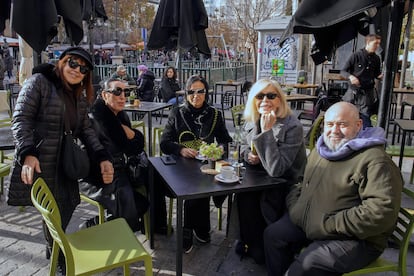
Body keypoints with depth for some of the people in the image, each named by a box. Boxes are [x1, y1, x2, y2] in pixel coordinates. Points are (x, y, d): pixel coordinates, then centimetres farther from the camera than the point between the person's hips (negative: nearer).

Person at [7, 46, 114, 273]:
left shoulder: (79, 95, 12)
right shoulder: (39, 82, -8)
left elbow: (85, 129, 8)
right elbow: (21, 120, -13)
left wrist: (102, 157, -6)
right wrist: (27, 154, -27)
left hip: (64, 163, 6)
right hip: (39, 163, -6)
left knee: (66, 206, 11)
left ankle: (56, 247, 39)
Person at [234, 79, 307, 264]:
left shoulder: (292, 127, -23)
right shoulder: (256, 122, -2)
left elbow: (276, 169, -32)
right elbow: (246, 148, 16)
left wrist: (267, 131, -31)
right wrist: (248, 155, -9)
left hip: (286, 188, -5)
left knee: (246, 198, -24)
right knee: (242, 195, -21)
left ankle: (256, 249, 5)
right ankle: (249, 242, 5)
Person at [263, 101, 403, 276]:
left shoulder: (375, 160, -17)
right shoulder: (320, 150, 10)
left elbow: (382, 210, -27)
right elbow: (302, 184, 22)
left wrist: (328, 226, -24)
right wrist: (294, 206, 1)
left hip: (354, 238, -7)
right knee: (272, 235, 0)